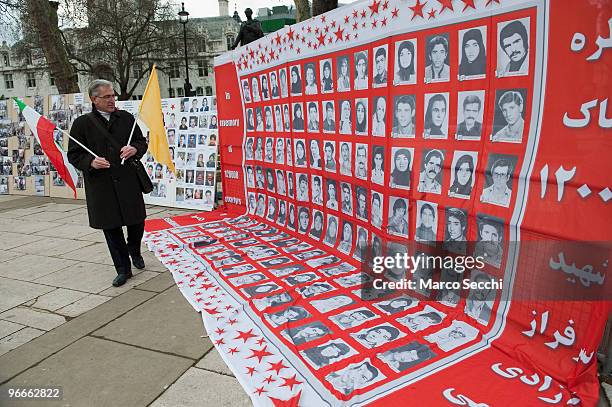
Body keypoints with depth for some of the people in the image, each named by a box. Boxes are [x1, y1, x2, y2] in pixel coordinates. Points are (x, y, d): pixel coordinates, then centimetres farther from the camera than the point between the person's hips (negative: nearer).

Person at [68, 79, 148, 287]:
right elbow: (73, 155, 2)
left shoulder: (126, 118, 6)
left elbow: (142, 142, 12)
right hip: (101, 186, -1)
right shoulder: (82, 123, -1)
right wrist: (91, 162, -18)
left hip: (128, 181, 2)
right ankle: (123, 269, 21)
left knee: (136, 222, 11)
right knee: (112, 228, 6)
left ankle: (134, 251, 43)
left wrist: (134, 149, -10)